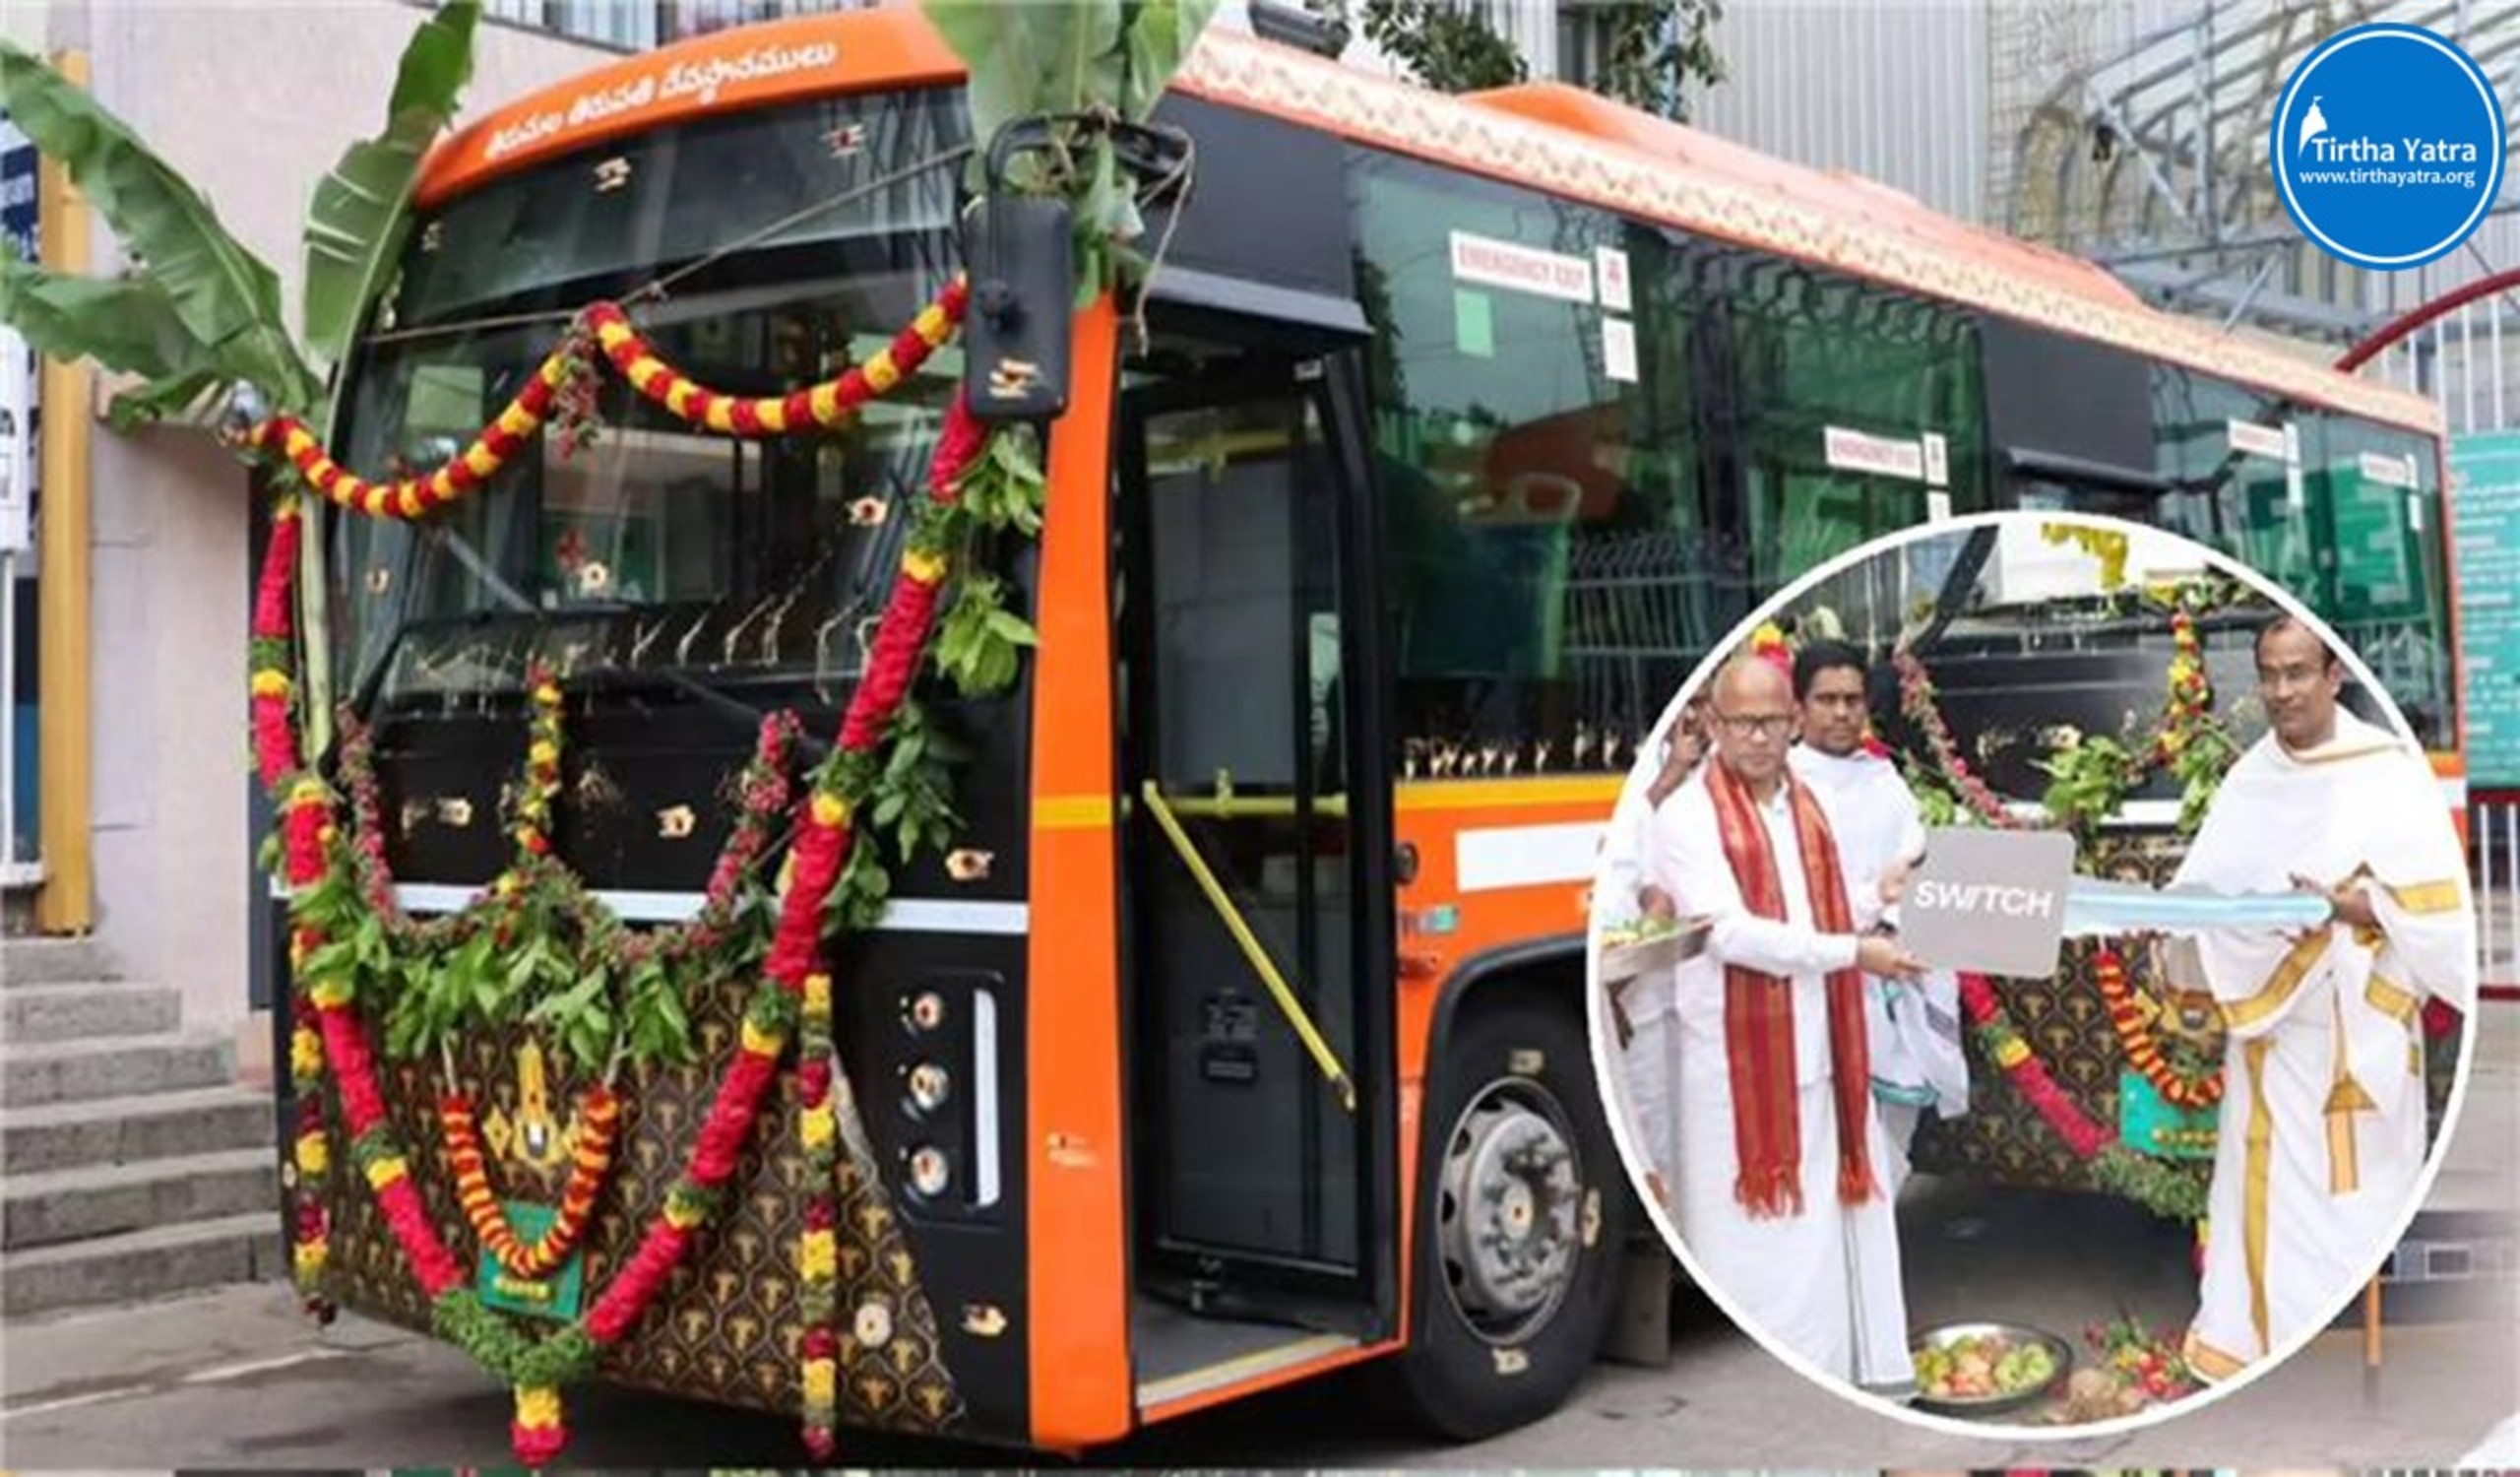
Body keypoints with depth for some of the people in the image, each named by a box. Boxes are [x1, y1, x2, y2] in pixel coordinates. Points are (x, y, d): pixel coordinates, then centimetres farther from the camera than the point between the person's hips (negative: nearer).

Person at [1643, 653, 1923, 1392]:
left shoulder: (1806, 806, 14)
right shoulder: (1687, 817, -9)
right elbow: (1730, 931, -18)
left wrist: (1878, 904, 2)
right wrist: (1851, 951, -17)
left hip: (1815, 1053, 6)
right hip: (1734, 1063, -6)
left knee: (1823, 1229, 9)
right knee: (1745, 1241, -2)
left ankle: (1828, 1376, 17)